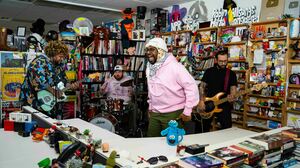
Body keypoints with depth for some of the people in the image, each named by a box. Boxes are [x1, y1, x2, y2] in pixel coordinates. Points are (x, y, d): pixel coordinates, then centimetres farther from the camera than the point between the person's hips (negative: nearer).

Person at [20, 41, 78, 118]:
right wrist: (52, 90, -29)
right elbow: (36, 77, -32)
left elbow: (63, 81, 16)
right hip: (32, 100, -8)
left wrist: (71, 86, -4)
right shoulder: (41, 61, -17)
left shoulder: (59, 65, 8)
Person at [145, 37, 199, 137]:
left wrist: (187, 111, -16)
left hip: (173, 114, -7)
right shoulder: (149, 68, 7)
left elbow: (191, 86, -17)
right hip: (154, 114, 7)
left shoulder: (174, 66, -17)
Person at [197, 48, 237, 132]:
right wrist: (201, 101, -9)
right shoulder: (209, 71, 2)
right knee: (204, 128, 13)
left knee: (227, 127, -7)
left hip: (224, 105, -1)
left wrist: (231, 96, -28)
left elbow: (233, 88, -4)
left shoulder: (231, 74, 2)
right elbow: (202, 86, 2)